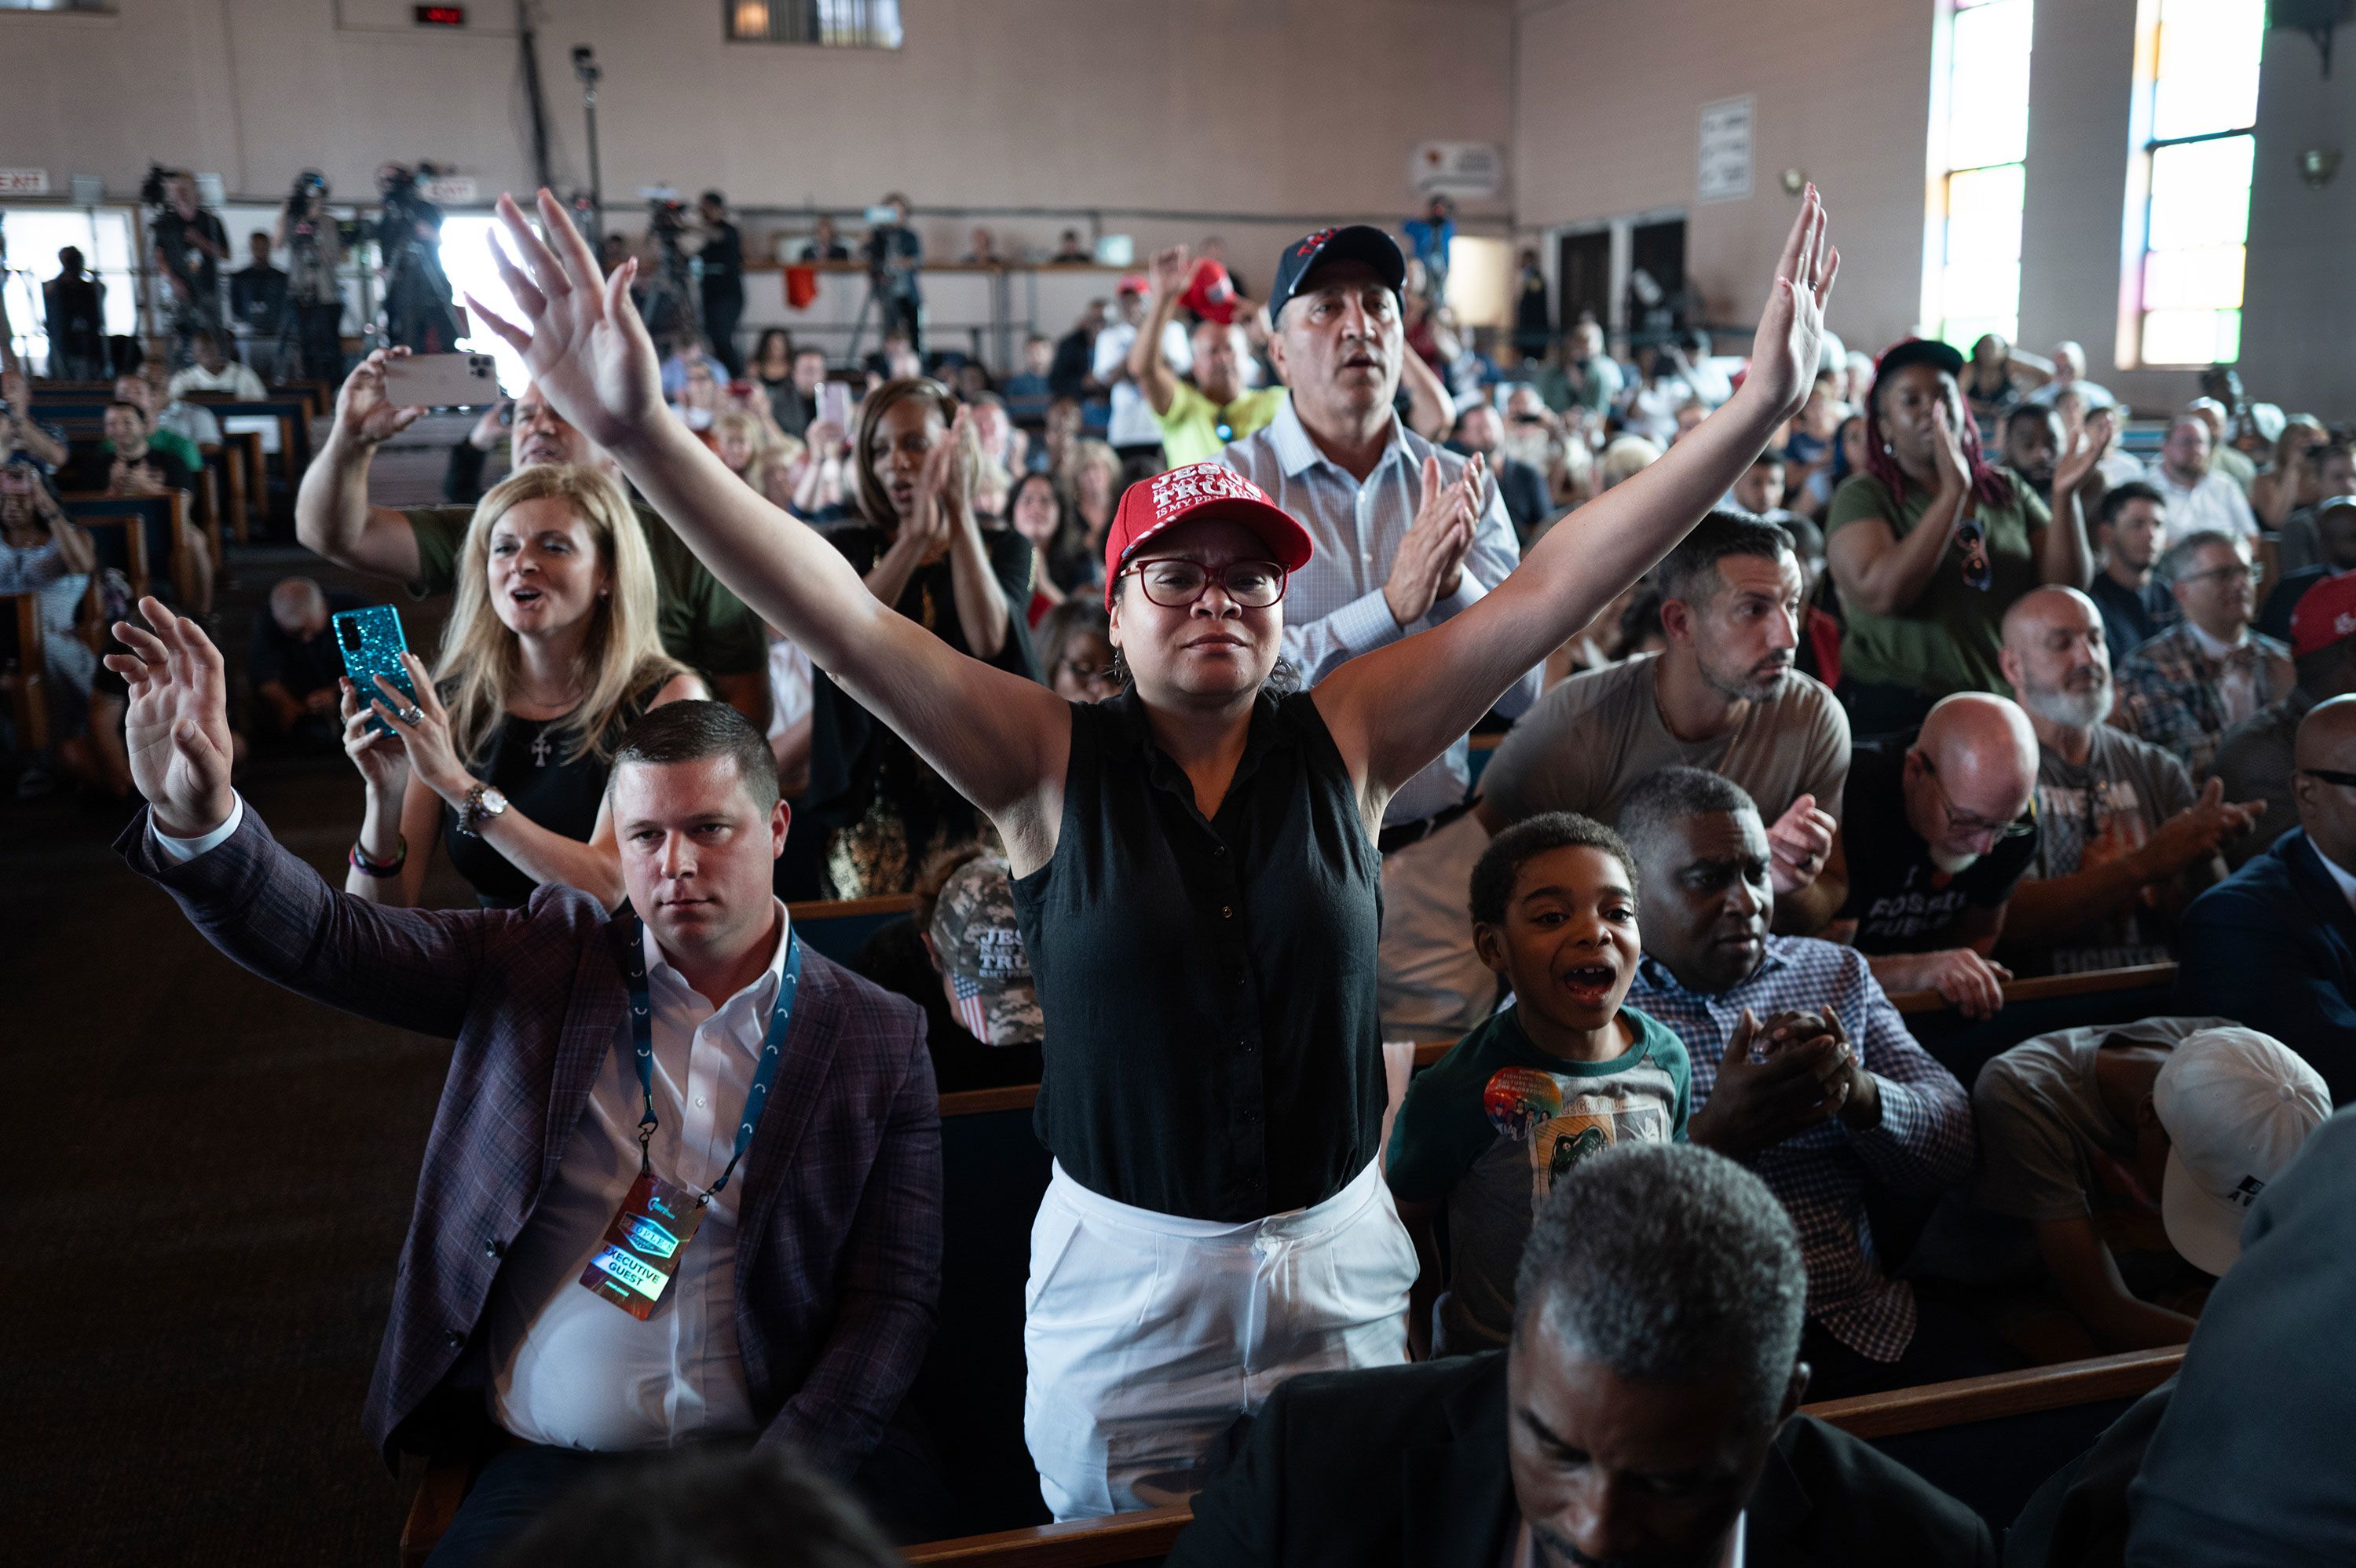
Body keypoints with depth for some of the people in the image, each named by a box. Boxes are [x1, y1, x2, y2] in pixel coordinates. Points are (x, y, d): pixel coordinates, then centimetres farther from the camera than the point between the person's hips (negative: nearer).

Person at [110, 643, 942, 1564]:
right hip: (547, 1466, 2)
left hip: (750, 1463, -1)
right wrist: (198, 818, -22)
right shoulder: (549, 960, 6)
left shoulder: (879, 1041, 0)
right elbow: (324, 940, -3)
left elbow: (893, 1300, -1)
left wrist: (780, 1488, -13)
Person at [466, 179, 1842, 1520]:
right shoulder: (1052, 762, -9)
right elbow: (846, 617, -20)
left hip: (1338, 1257, 2)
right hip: (1123, 1275, -1)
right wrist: (641, 435, -32)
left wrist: (1762, 406, -16)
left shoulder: (1345, 741, -4)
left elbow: (1553, 588, -10)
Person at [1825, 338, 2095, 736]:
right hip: (1899, 713, -4)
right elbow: (1878, 594, -21)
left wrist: (2065, 498, -12)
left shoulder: (2007, 491, 9)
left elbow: (2066, 585, 3)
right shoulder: (1863, 496, -4)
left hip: (2006, 700, 4)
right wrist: (1953, 492, -22)